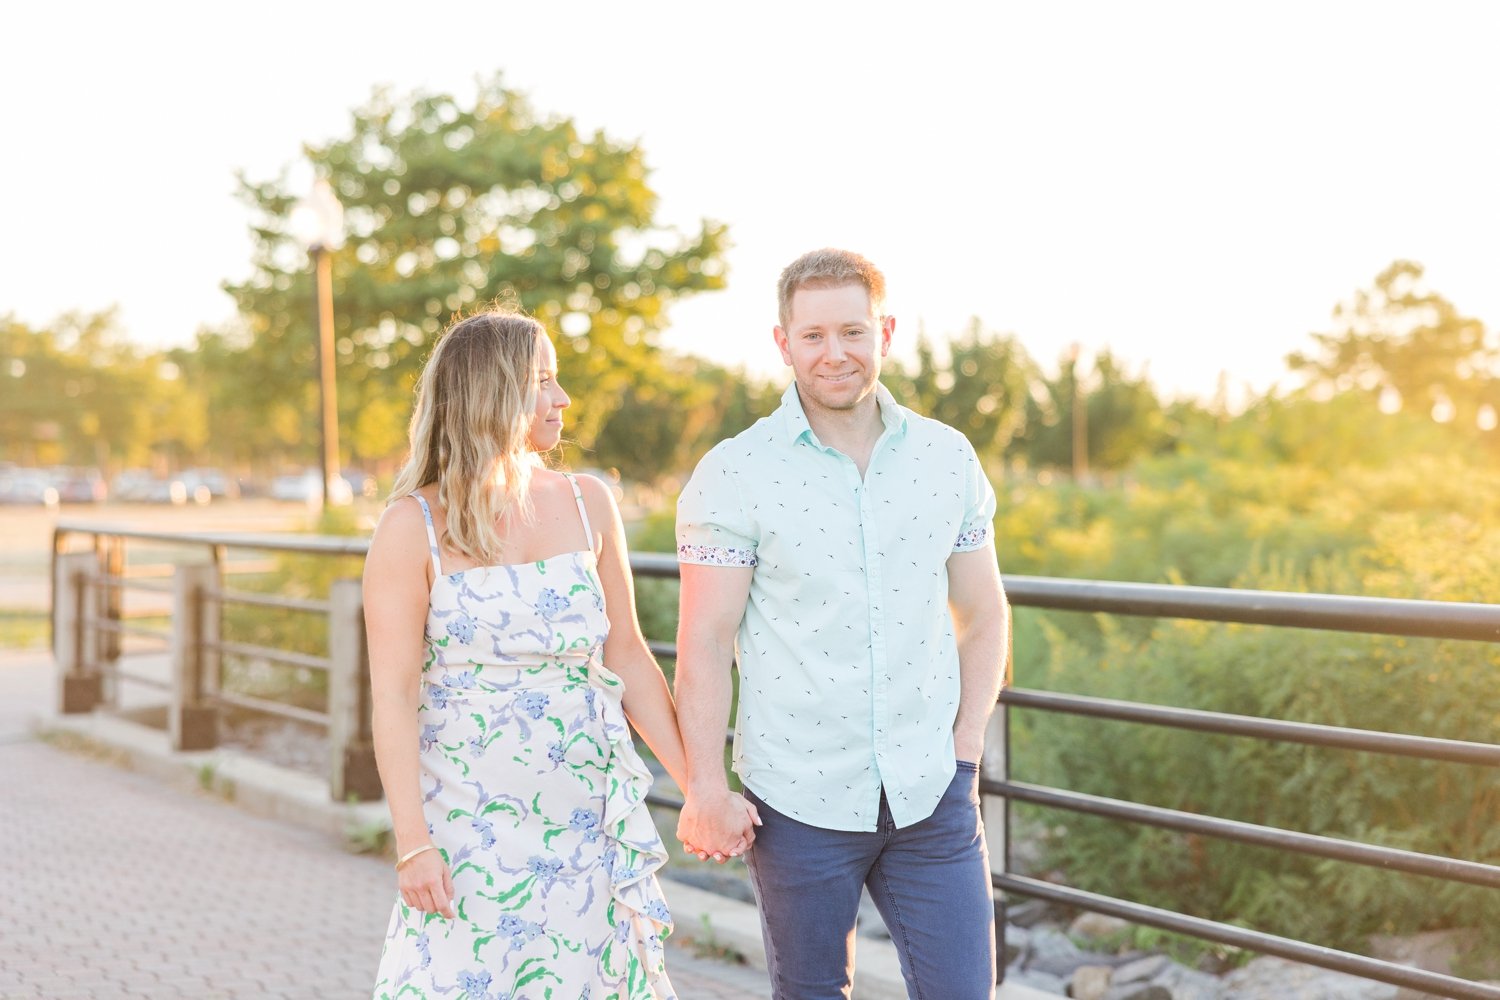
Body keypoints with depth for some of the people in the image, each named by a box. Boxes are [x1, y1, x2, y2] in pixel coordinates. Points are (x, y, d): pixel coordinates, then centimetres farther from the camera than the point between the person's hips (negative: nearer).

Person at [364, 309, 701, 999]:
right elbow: (393, 695, -7)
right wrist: (412, 842, -12)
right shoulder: (414, 528, -5)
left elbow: (627, 659, 9)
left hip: (589, 818, 3)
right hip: (470, 828, -3)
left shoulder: (587, 506, 5)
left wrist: (698, 783, 4)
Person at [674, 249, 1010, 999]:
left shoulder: (947, 458, 3)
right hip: (801, 798, -2)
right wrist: (704, 786, -15)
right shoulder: (733, 475, -7)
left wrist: (965, 749, 2)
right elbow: (703, 643, -8)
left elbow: (983, 617, 11)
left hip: (929, 793, 2)